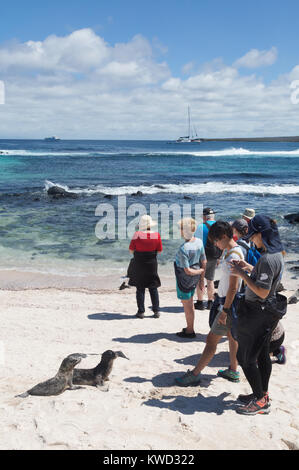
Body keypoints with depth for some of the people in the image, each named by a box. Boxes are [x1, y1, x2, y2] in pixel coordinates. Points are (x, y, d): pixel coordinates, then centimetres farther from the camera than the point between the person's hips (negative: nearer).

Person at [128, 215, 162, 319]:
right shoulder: (157, 235, -7)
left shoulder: (137, 234, -13)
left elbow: (131, 250, -6)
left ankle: (141, 312, 8)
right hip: (152, 265, 2)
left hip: (139, 265, -2)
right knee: (153, 288, 12)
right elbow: (159, 251, 2)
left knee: (140, 289, 7)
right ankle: (156, 311, 13)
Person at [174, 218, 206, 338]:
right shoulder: (199, 242, -6)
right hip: (194, 279, 8)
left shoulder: (183, 249, -27)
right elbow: (204, 262, 3)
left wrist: (201, 271, -7)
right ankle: (190, 327, 36)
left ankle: (190, 331, 21)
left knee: (187, 305, 7)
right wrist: (202, 278, 12)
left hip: (184, 278, -8)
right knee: (190, 303, 22)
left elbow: (187, 271, -24)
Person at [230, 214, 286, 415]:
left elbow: (262, 292, -27)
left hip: (257, 313, -10)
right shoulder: (277, 254, 6)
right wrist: (249, 268, 13)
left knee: (246, 357, 2)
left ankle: (260, 402, 10)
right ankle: (263, 395, 32)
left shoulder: (267, 259, -26)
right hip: (268, 312, 10)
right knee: (262, 355, 19)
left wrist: (242, 274, -20)